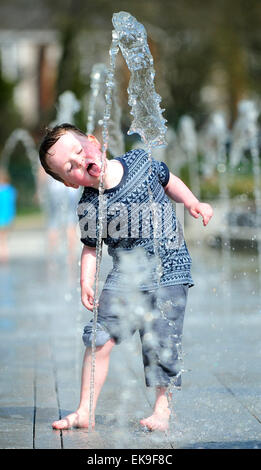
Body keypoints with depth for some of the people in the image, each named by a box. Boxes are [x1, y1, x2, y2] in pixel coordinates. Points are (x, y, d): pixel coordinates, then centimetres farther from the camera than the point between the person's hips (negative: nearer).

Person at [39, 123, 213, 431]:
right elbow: (91, 248, 2)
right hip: (125, 276, 0)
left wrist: (193, 203, 3)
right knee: (100, 336, -9)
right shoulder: (89, 209, -9)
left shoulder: (140, 161, -5)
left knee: (160, 343, -2)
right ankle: (85, 411, 3)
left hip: (170, 270, 0)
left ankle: (162, 408, 18)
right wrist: (86, 283, -11)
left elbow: (168, 181, 15)